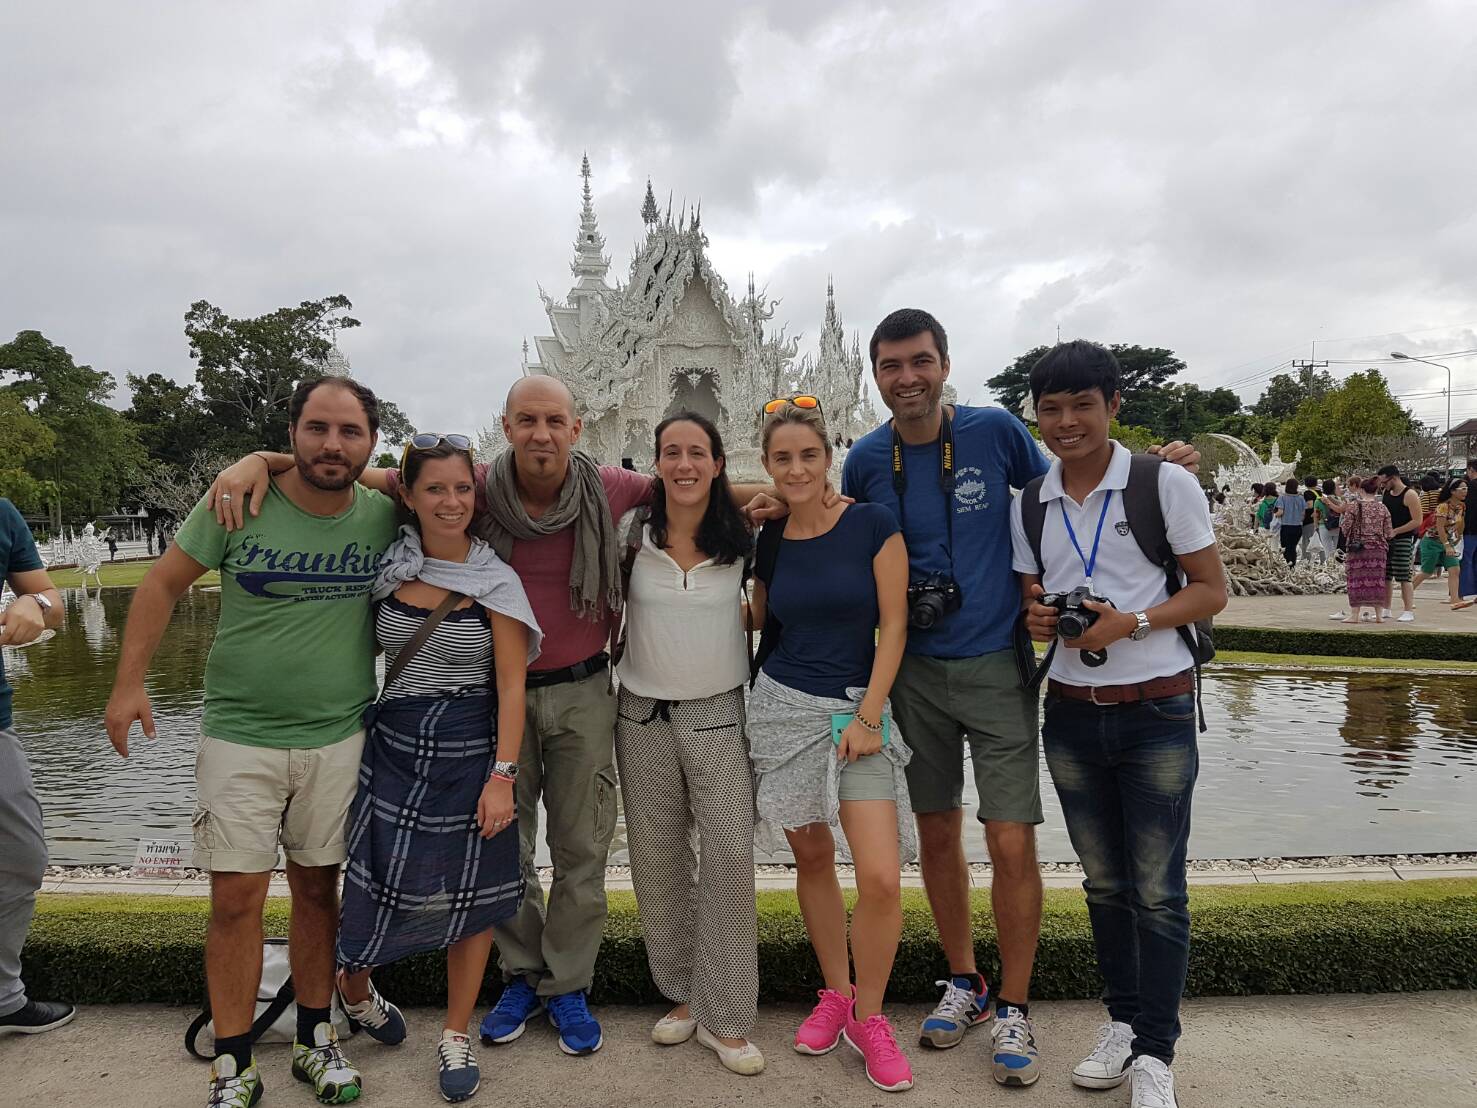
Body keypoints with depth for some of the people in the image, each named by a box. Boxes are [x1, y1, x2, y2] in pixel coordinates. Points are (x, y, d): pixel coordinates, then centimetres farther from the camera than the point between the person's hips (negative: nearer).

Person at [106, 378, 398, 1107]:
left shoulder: (385, 517, -6)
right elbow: (164, 583, -2)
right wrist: (130, 683, -6)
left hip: (338, 736, 2)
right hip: (239, 735, -1)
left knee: (318, 887, 13)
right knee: (236, 897, 3)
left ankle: (315, 1041, 31)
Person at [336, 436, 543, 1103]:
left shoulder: (497, 581, -7)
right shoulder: (389, 569, 0)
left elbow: (511, 687, -8)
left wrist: (501, 776, -12)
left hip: (469, 752, -2)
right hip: (394, 745, 2)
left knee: (469, 899, 7)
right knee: (374, 885, 6)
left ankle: (455, 1038, 27)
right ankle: (354, 989, 40)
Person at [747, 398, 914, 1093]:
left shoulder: (871, 524, -5)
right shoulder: (766, 542, 4)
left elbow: (893, 625, -6)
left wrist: (868, 716, -9)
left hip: (857, 710, -3)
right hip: (781, 709, 3)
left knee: (880, 877, -10)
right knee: (812, 859, 11)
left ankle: (867, 1017, 13)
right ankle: (834, 995, 31)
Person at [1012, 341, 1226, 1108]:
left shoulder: (1166, 483, -8)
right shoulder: (1029, 503, 4)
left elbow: (1211, 591, -5)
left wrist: (1131, 621, -21)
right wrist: (1035, 616, -10)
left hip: (1155, 711, -4)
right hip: (1071, 713, 4)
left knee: (1158, 891, 3)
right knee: (1104, 881, 16)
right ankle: (1122, 1021, 33)